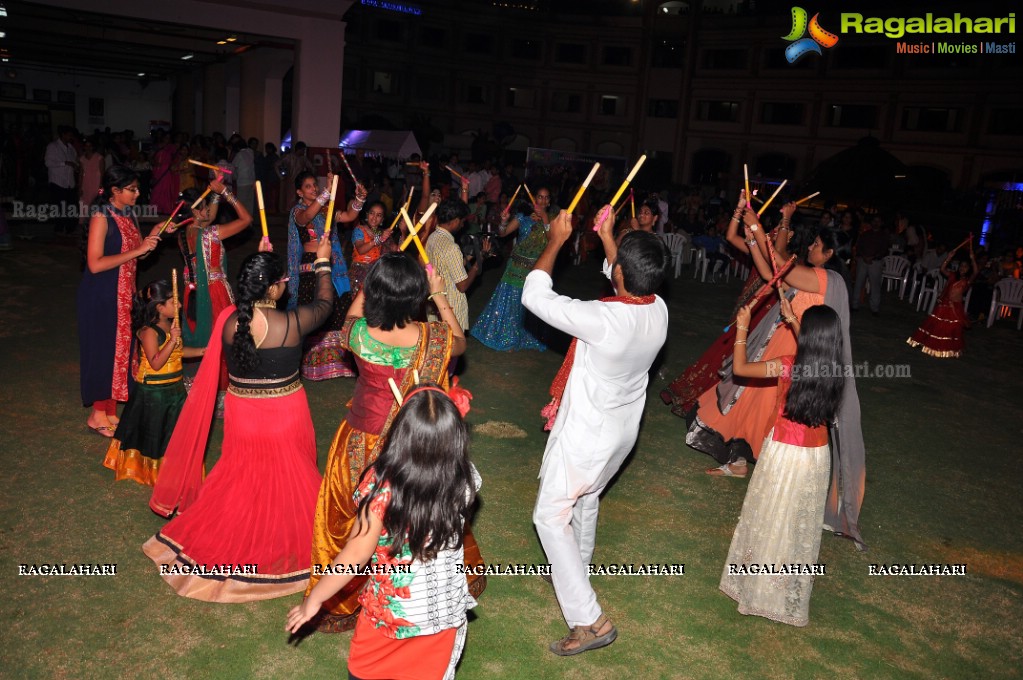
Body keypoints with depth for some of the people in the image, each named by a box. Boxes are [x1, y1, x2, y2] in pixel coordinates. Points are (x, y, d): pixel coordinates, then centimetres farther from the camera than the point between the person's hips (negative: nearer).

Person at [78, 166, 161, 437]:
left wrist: (152, 236, -4)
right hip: (101, 296, -8)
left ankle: (111, 411, 24)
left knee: (120, 350, 12)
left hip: (124, 294, 8)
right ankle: (98, 414, 15)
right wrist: (138, 250, -23)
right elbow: (95, 264, -22)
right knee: (104, 351, 1)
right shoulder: (101, 218, -16)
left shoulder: (129, 214, 8)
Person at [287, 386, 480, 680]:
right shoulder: (466, 480, -20)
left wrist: (314, 598, -5)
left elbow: (357, 554, -20)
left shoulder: (382, 485, -29)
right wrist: (450, 422, 5)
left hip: (390, 610, -3)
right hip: (446, 610, 3)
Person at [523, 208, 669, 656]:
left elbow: (534, 296, -23)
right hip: (623, 431, 8)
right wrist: (607, 238, 16)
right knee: (587, 500, 30)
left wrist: (556, 241, -12)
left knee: (551, 516, 5)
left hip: (585, 434, -8)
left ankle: (589, 620, 2)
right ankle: (578, 566, 54)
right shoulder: (659, 311, -12)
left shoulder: (602, 319, -34)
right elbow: (632, 285, 13)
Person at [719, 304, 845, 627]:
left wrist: (742, 327, -1)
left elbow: (739, 368, -11)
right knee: (802, 525, 19)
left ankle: (759, 585, 30)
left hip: (784, 454, -4)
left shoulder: (788, 367, -21)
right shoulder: (835, 372, -7)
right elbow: (814, 350, 17)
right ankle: (793, 594, 35)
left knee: (771, 519, 14)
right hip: (817, 457, 4)